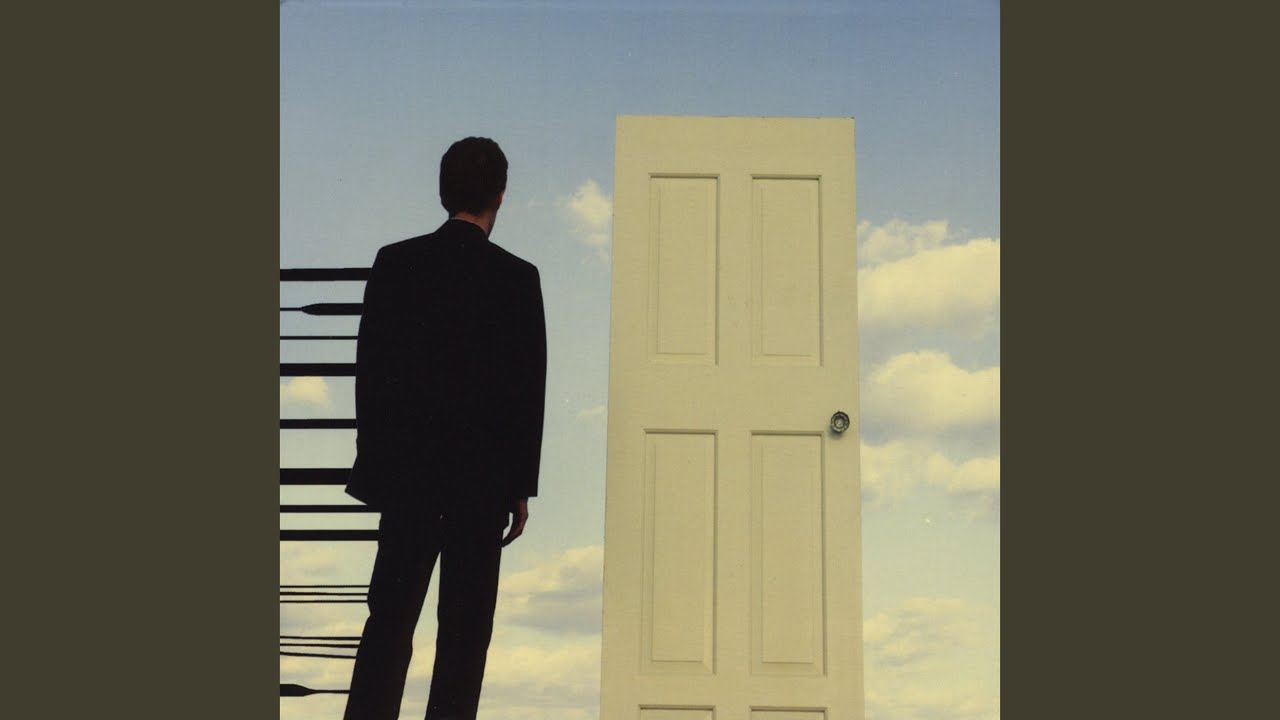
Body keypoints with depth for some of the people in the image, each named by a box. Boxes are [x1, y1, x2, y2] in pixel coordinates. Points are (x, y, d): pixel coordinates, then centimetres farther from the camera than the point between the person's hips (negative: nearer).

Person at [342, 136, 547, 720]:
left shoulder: (395, 263, 1)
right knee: (465, 626, 5)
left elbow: (370, 370, 3)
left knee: (389, 618, 8)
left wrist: (375, 461, 11)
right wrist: (522, 487, 3)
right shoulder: (517, 278, -5)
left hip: (406, 469, 2)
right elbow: (528, 389, -5)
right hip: (484, 476, -2)